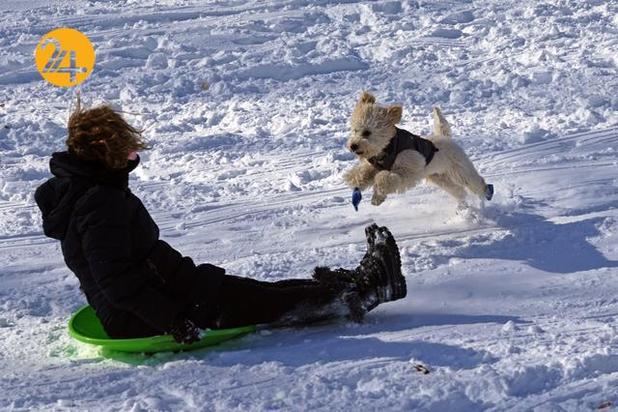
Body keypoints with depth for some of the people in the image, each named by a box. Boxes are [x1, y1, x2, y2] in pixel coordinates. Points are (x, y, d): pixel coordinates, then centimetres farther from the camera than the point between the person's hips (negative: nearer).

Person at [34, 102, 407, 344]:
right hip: (142, 319, -10)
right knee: (263, 303, -4)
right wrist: (171, 317, -28)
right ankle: (364, 291, 5)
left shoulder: (85, 188, 9)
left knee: (262, 293, 10)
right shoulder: (101, 203, -25)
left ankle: (357, 282, 15)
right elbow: (114, 279, -30)